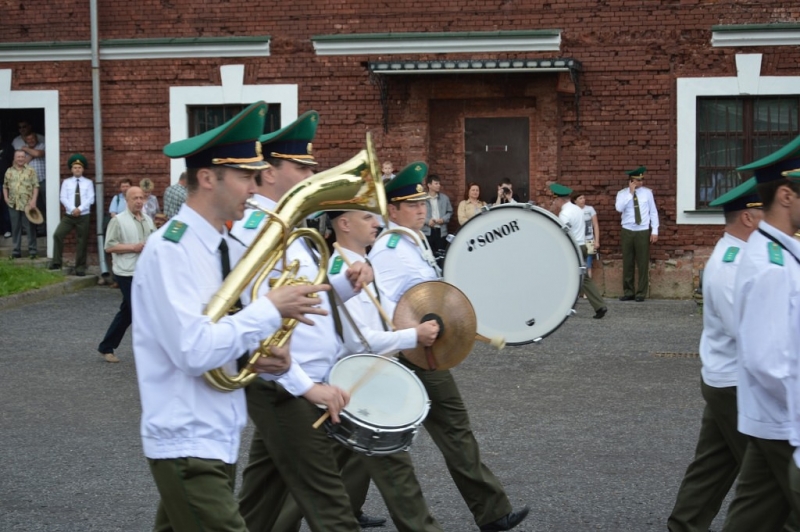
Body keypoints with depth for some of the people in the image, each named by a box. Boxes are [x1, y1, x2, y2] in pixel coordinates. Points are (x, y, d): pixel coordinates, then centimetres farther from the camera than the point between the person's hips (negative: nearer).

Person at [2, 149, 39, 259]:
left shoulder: (30, 171, 1)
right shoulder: (9, 171, 11)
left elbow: (36, 186, -3)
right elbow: (5, 186, 19)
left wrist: (33, 200, -13)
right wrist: (6, 197, 5)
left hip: (27, 204, -3)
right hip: (13, 204, 3)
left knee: (30, 227, -2)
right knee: (15, 228, 8)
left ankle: (32, 250, 4)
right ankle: (16, 251, 14)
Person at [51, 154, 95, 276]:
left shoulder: (88, 183, 8)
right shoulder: (66, 182, 9)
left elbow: (91, 199, -2)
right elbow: (63, 198, 0)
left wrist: (80, 209, -16)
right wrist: (72, 209, -15)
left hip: (83, 216, 0)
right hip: (69, 215, 0)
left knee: (82, 242, 2)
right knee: (58, 235, -17)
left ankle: (80, 267, 11)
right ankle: (56, 262, -11)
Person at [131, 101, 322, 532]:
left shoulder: (230, 249, 9)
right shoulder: (171, 250, -17)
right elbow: (195, 351, -26)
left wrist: (264, 355, -5)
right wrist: (272, 309, -18)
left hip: (220, 439, 9)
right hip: (188, 446, -9)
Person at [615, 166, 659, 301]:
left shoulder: (647, 192, 3)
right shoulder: (622, 193, 2)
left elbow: (653, 212, 4)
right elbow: (619, 208, -16)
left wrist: (655, 231, -2)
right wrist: (631, 193, -15)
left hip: (643, 232, -1)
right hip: (627, 232, 1)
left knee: (643, 263, 0)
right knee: (627, 263, 4)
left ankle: (641, 293, 7)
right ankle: (628, 292, 12)